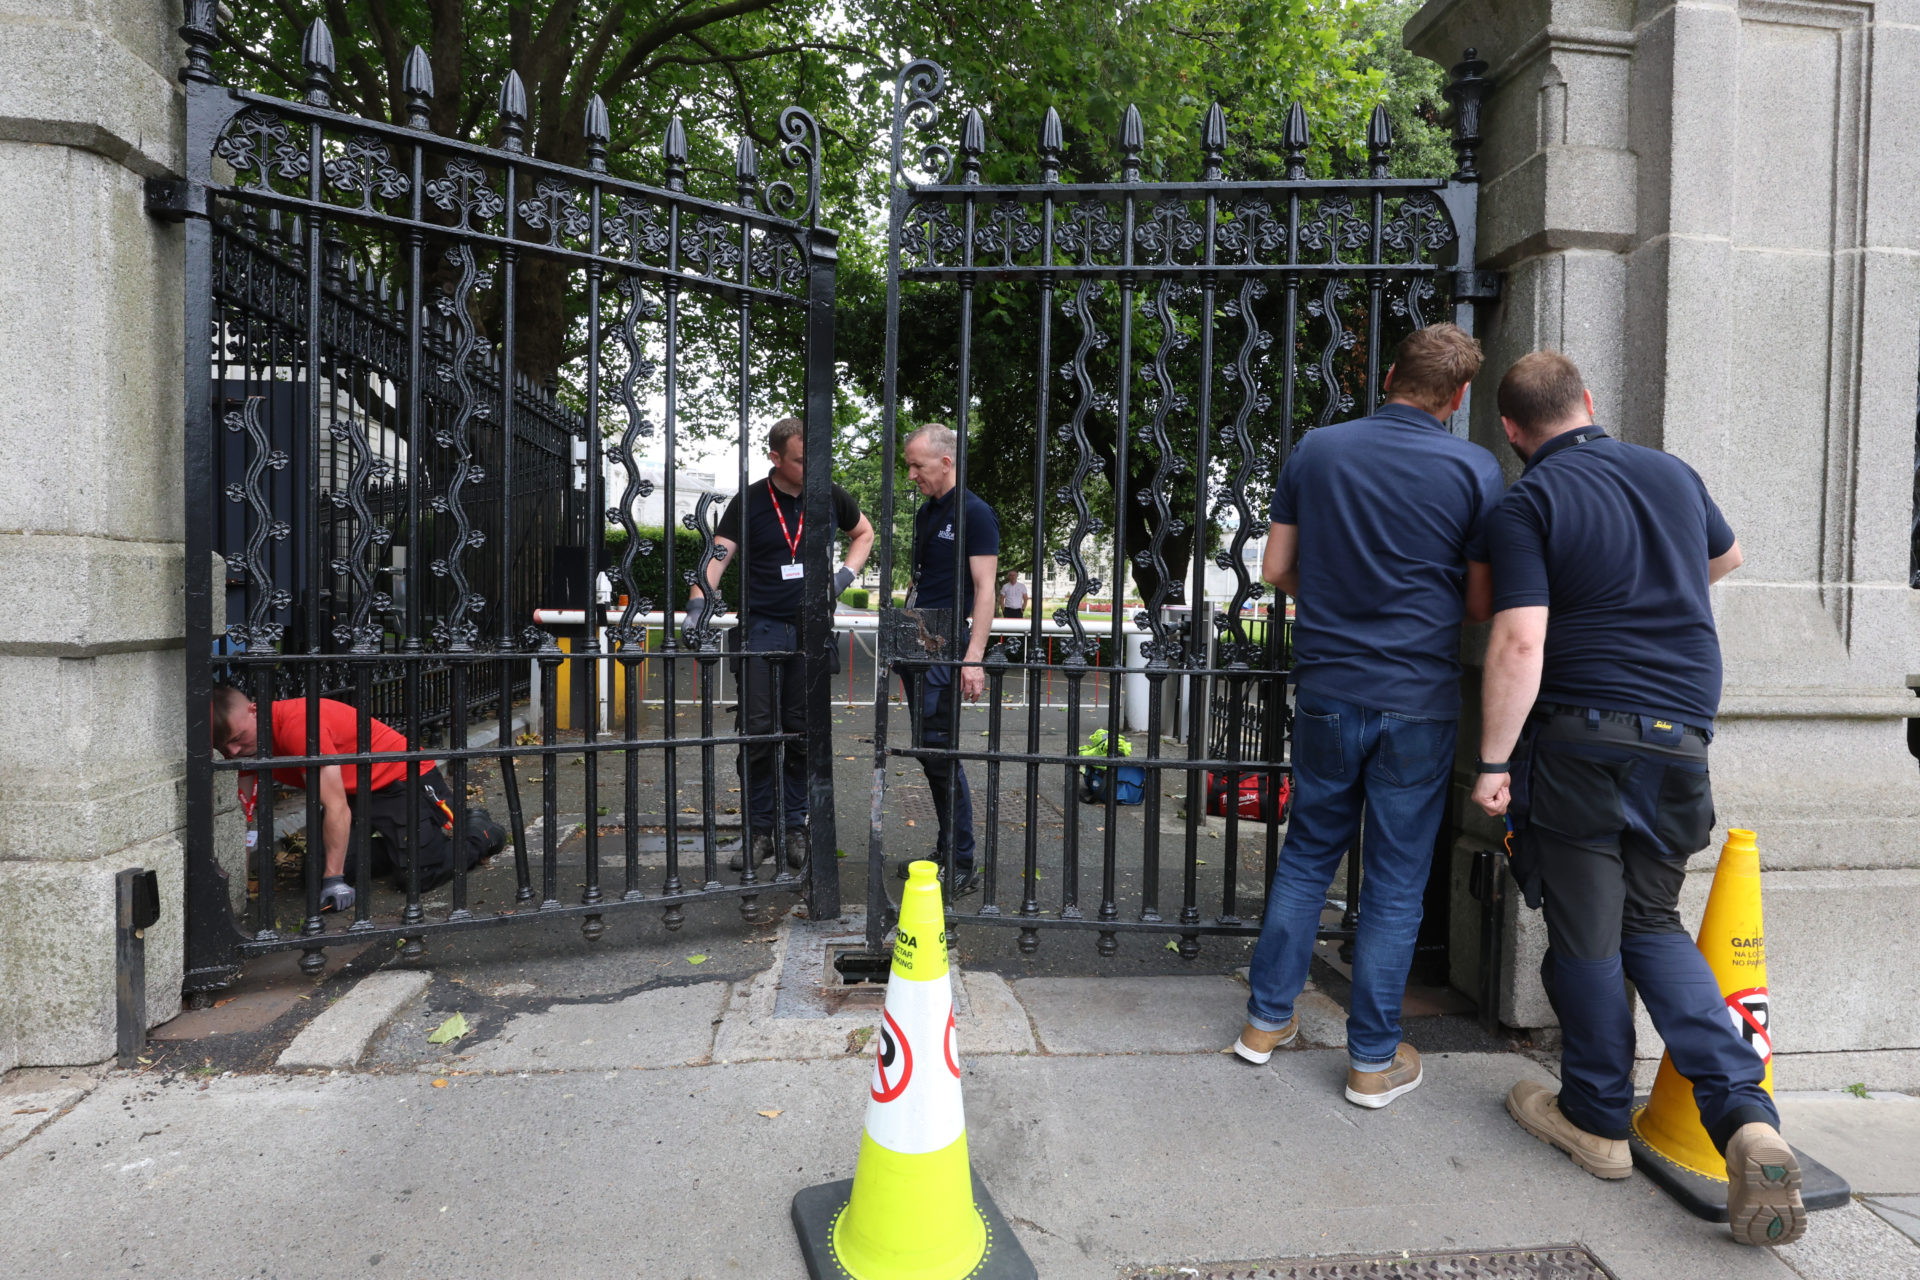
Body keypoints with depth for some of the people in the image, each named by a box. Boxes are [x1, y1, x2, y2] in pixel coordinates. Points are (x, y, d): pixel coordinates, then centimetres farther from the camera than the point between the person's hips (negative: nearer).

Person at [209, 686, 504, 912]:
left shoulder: (297, 724, -32)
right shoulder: (246, 741, -5)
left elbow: (337, 807, -31)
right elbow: (247, 812, -2)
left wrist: (334, 879, -30)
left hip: (404, 777, -8)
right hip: (358, 791, 8)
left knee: (416, 875, -20)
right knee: (322, 869, -7)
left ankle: (479, 831, 9)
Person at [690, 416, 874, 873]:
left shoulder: (831, 497, 6)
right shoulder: (749, 502, -1)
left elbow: (864, 533, 23)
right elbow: (719, 554, -10)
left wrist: (845, 574, 6)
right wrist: (700, 597, -28)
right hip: (760, 629, -1)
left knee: (803, 734, 5)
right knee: (756, 733, -2)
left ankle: (795, 827, 17)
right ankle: (758, 831, 10)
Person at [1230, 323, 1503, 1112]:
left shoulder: (1316, 450, 1)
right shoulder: (1474, 470, -5)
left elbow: (1276, 568, 4)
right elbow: (1481, 605, -2)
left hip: (1326, 687, 3)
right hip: (1417, 699, -2)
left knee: (1307, 855, 17)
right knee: (1396, 881, 8)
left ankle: (1268, 1019, 24)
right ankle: (1374, 1060, 17)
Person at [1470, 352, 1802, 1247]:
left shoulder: (1528, 503, -8)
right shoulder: (1672, 473, 10)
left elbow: (1520, 645, -17)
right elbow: (1725, 558, 32)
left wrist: (1493, 762, -13)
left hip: (1581, 736, -5)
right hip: (1680, 736, 6)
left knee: (1586, 932, 7)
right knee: (1651, 922, 18)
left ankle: (1598, 1119, 22)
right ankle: (1744, 1114, 6)